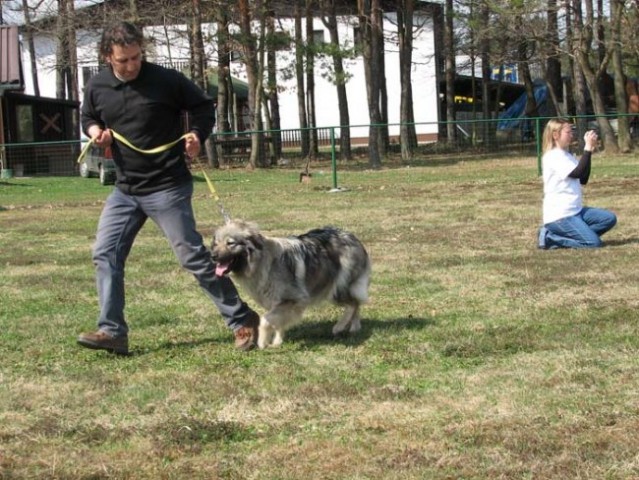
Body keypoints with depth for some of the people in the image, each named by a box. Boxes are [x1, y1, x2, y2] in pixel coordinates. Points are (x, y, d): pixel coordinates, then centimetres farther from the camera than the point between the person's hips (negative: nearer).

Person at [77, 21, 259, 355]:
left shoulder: (167, 81, -13)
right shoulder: (97, 87, 0)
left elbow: (203, 107, 1)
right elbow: (87, 118, 18)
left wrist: (197, 135, -17)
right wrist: (95, 131, -4)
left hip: (168, 188, -5)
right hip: (125, 190, 5)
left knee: (193, 256, -4)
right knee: (105, 255, 0)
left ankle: (243, 321, 6)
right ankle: (112, 332, 7)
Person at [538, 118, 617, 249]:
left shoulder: (567, 156, 15)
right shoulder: (552, 157, -14)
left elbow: (583, 179, 13)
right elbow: (578, 173, -22)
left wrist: (590, 150, 7)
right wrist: (588, 148, -18)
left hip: (576, 210, 10)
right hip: (560, 215, -10)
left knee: (610, 218, 1)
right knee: (594, 242, -17)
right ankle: (550, 237, -6)